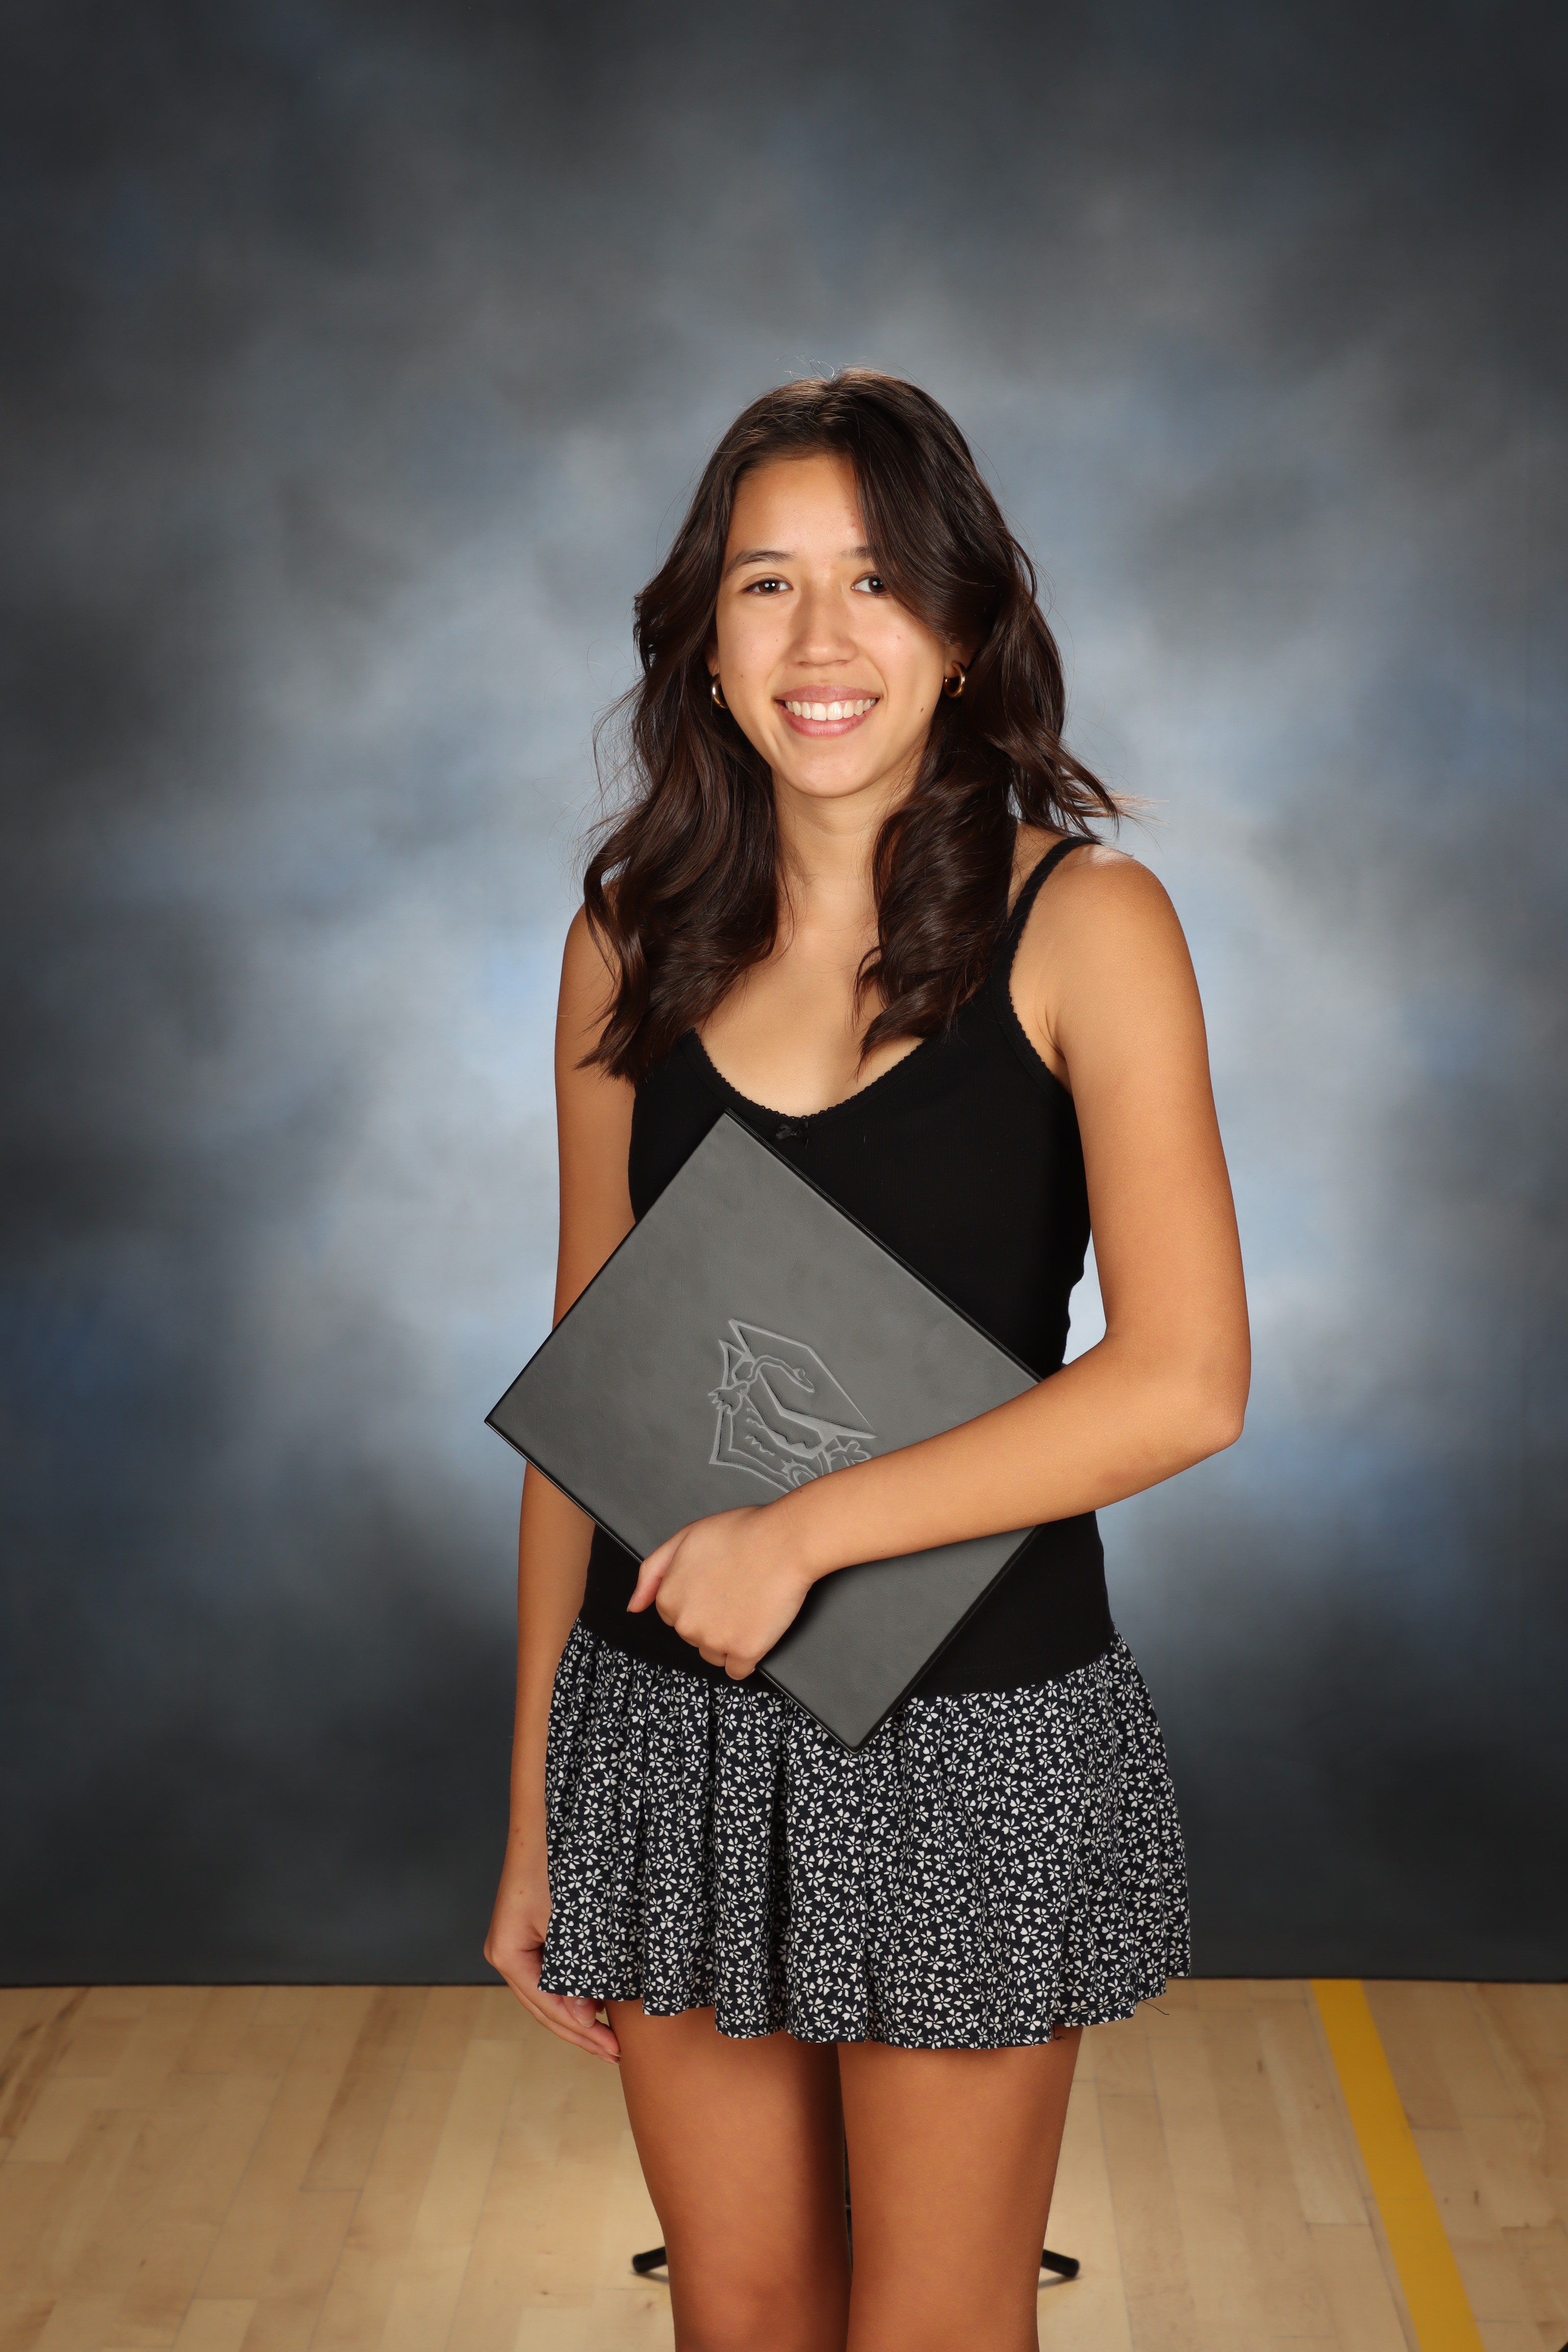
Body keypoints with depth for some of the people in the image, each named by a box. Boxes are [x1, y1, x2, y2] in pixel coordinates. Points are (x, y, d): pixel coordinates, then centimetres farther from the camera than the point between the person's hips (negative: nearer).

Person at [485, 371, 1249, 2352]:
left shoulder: (1081, 921, -7)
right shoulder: (634, 944, 3)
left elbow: (1184, 1383, -16)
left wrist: (802, 1532, -18)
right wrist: (534, 1815, 7)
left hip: (974, 1736, -3)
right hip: (669, 1732, 3)